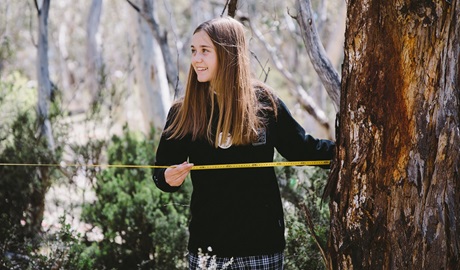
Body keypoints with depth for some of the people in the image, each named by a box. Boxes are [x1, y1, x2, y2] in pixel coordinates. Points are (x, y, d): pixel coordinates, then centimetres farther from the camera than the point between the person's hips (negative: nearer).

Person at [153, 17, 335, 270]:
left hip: (262, 241, 0)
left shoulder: (264, 102, -1)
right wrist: (168, 179, -17)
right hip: (207, 242, 1)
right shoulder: (183, 111, 0)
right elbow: (162, 169, 5)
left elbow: (300, 148, 9)